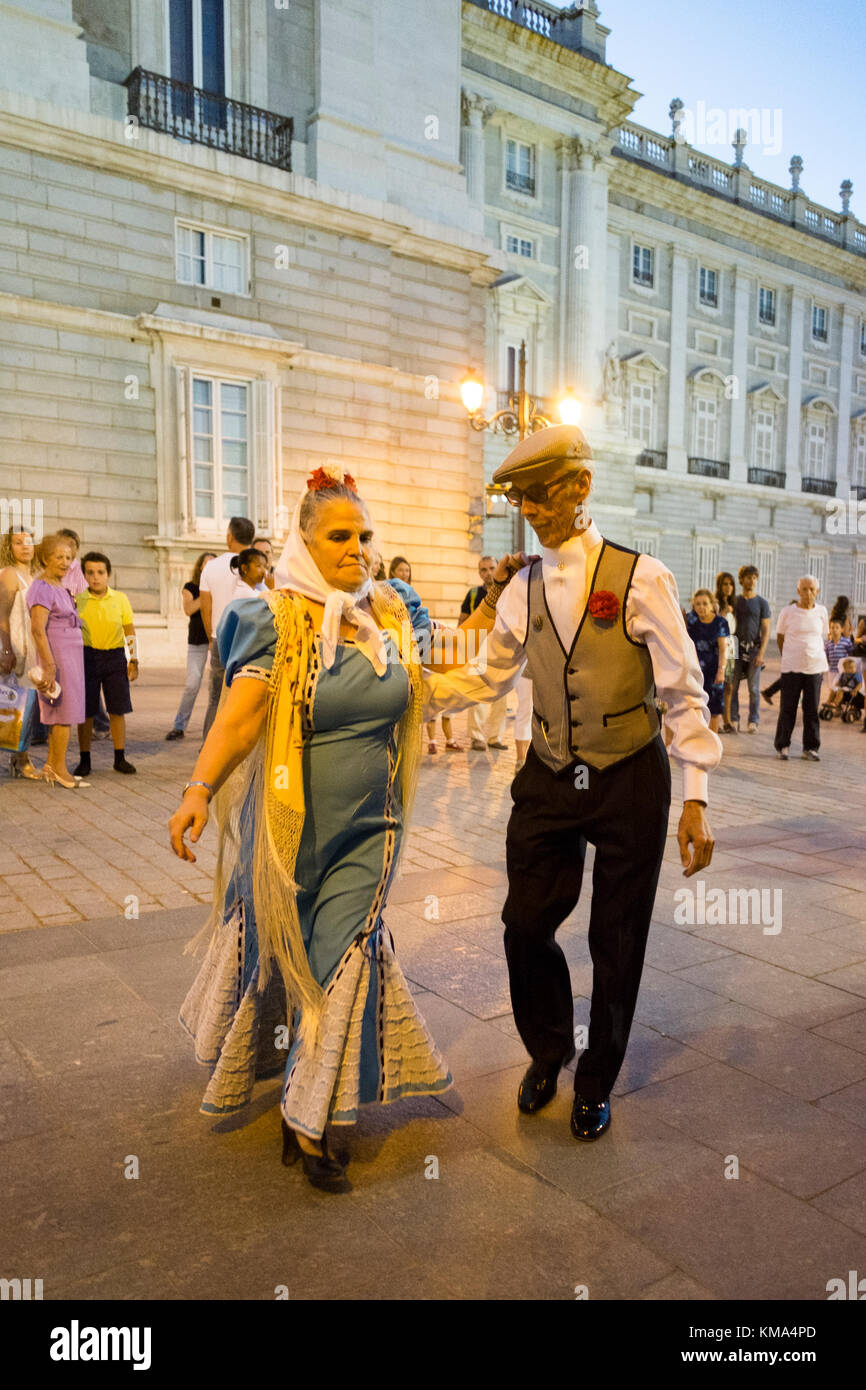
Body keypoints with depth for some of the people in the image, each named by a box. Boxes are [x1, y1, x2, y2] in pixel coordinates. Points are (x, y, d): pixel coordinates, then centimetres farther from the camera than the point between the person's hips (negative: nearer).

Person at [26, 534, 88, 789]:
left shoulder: (60, 588, 15)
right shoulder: (42, 588, -14)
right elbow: (38, 629, -22)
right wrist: (49, 667, -28)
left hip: (70, 656, 10)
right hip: (57, 657, -10)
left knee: (60, 714, 13)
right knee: (65, 712, -5)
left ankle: (50, 765, 21)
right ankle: (59, 770, 3)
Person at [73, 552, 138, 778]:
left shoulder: (120, 599, 3)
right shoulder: (77, 601, 0)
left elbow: (130, 632, 10)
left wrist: (134, 660, 4)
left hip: (115, 657, 1)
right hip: (87, 656, -1)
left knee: (118, 710, 3)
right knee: (85, 711, 2)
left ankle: (120, 758, 14)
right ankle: (84, 761, 13)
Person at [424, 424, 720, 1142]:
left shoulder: (641, 577, -11)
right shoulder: (523, 590, 3)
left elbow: (684, 693, -9)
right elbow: (488, 677, 14)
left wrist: (695, 799, -13)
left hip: (629, 784, -3)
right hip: (549, 780, 4)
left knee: (616, 943, 9)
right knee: (526, 926, 8)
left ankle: (596, 1084, 35)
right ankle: (548, 1055, 40)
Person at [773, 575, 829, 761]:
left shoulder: (821, 611, 4)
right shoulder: (788, 612, -2)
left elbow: (824, 635, 17)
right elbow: (780, 637, 8)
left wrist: (815, 654, 10)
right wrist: (787, 657, 7)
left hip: (815, 665, 2)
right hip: (791, 666, -2)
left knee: (812, 708, 5)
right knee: (787, 708, 2)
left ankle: (810, 748, 14)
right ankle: (782, 746, 12)